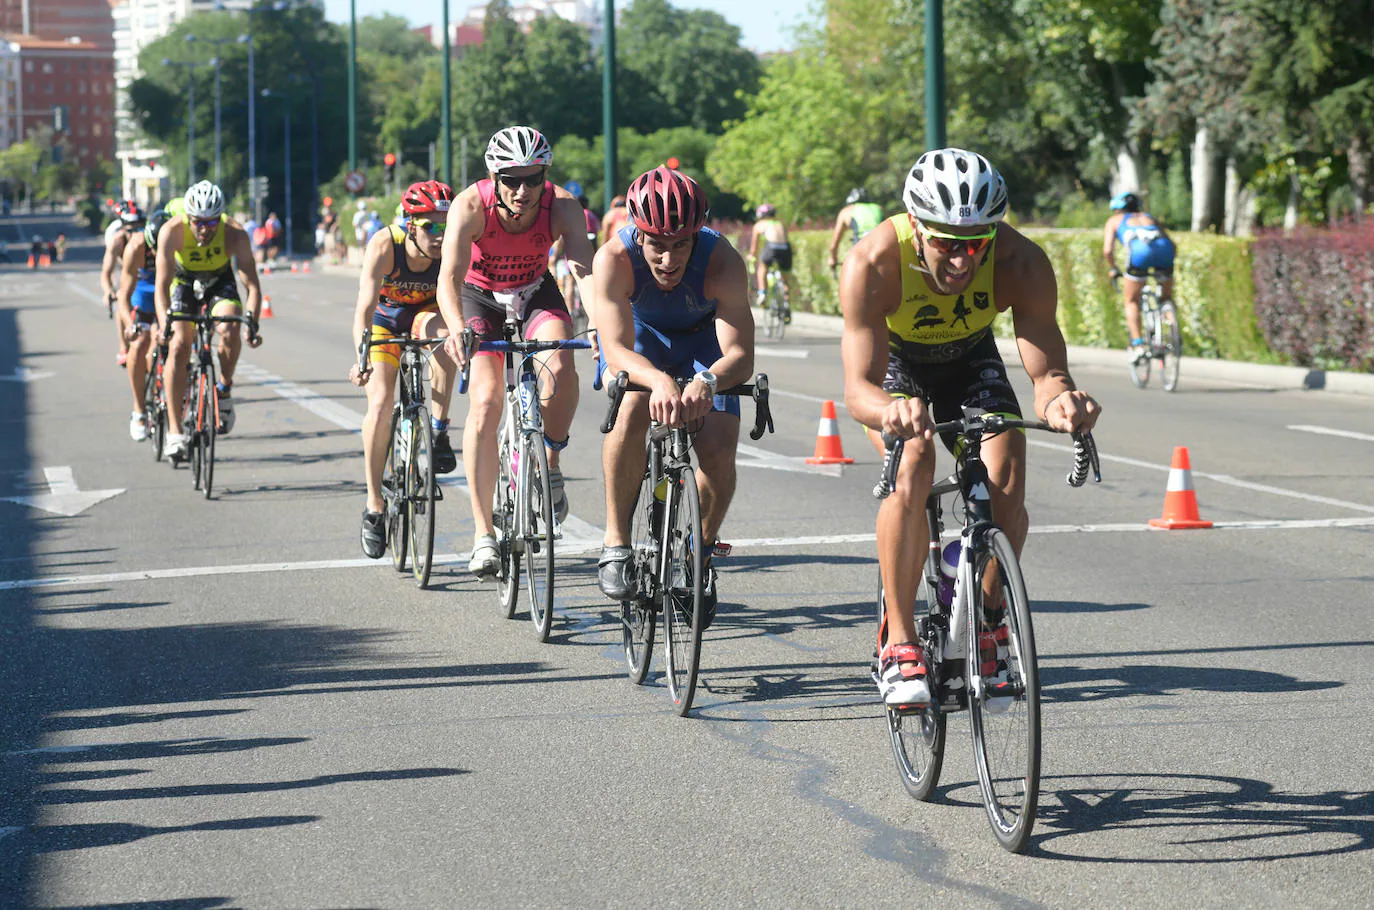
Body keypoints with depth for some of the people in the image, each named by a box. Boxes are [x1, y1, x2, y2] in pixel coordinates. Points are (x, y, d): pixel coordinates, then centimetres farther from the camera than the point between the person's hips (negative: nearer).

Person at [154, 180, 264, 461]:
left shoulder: (234, 234, -32)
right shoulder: (171, 232, -32)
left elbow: (252, 284, -34)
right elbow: (162, 285, -34)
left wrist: (252, 322, -49)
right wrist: (165, 323, -49)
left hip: (220, 282, 0)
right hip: (184, 282, 0)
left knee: (229, 331, -29)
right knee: (178, 346, -17)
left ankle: (224, 390, -2)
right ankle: (174, 431, -12)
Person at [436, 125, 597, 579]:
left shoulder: (561, 206, -28)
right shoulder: (472, 205, -31)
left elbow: (585, 269, -39)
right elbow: (449, 278, -40)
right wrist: (456, 330, -59)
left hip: (536, 293, 1)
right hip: (480, 296, -1)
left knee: (559, 365, -31)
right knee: (485, 400, -21)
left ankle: (550, 465, -4)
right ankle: (484, 533, -17)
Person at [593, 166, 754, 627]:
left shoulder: (723, 261, -36)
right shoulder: (614, 259, -35)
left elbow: (741, 354, -42)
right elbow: (616, 349, -42)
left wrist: (707, 381, -64)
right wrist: (659, 380, -63)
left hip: (704, 338, 0)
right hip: (643, 335, 0)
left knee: (717, 451, -18)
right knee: (630, 411, -31)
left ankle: (701, 554, 11)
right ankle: (616, 543, -15)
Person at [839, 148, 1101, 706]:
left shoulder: (1020, 264, -33)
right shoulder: (873, 264, -37)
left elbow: (1046, 373, -35)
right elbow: (858, 388, -41)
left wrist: (1059, 399, -59)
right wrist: (890, 411, -64)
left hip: (971, 360, 2)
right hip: (894, 363, -2)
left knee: (1007, 477, -21)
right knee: (912, 469, -29)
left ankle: (989, 622, 2)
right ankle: (898, 644, -19)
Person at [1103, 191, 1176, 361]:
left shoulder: (1114, 221, 30)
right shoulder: (1149, 217, 40)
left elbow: (1107, 250, 15)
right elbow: (1171, 244, 30)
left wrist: (1113, 269, 32)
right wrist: (1163, 267, 43)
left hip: (1140, 251, -3)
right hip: (1164, 247, 3)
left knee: (1132, 301, 16)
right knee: (1167, 298, 24)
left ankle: (1138, 344, 3)